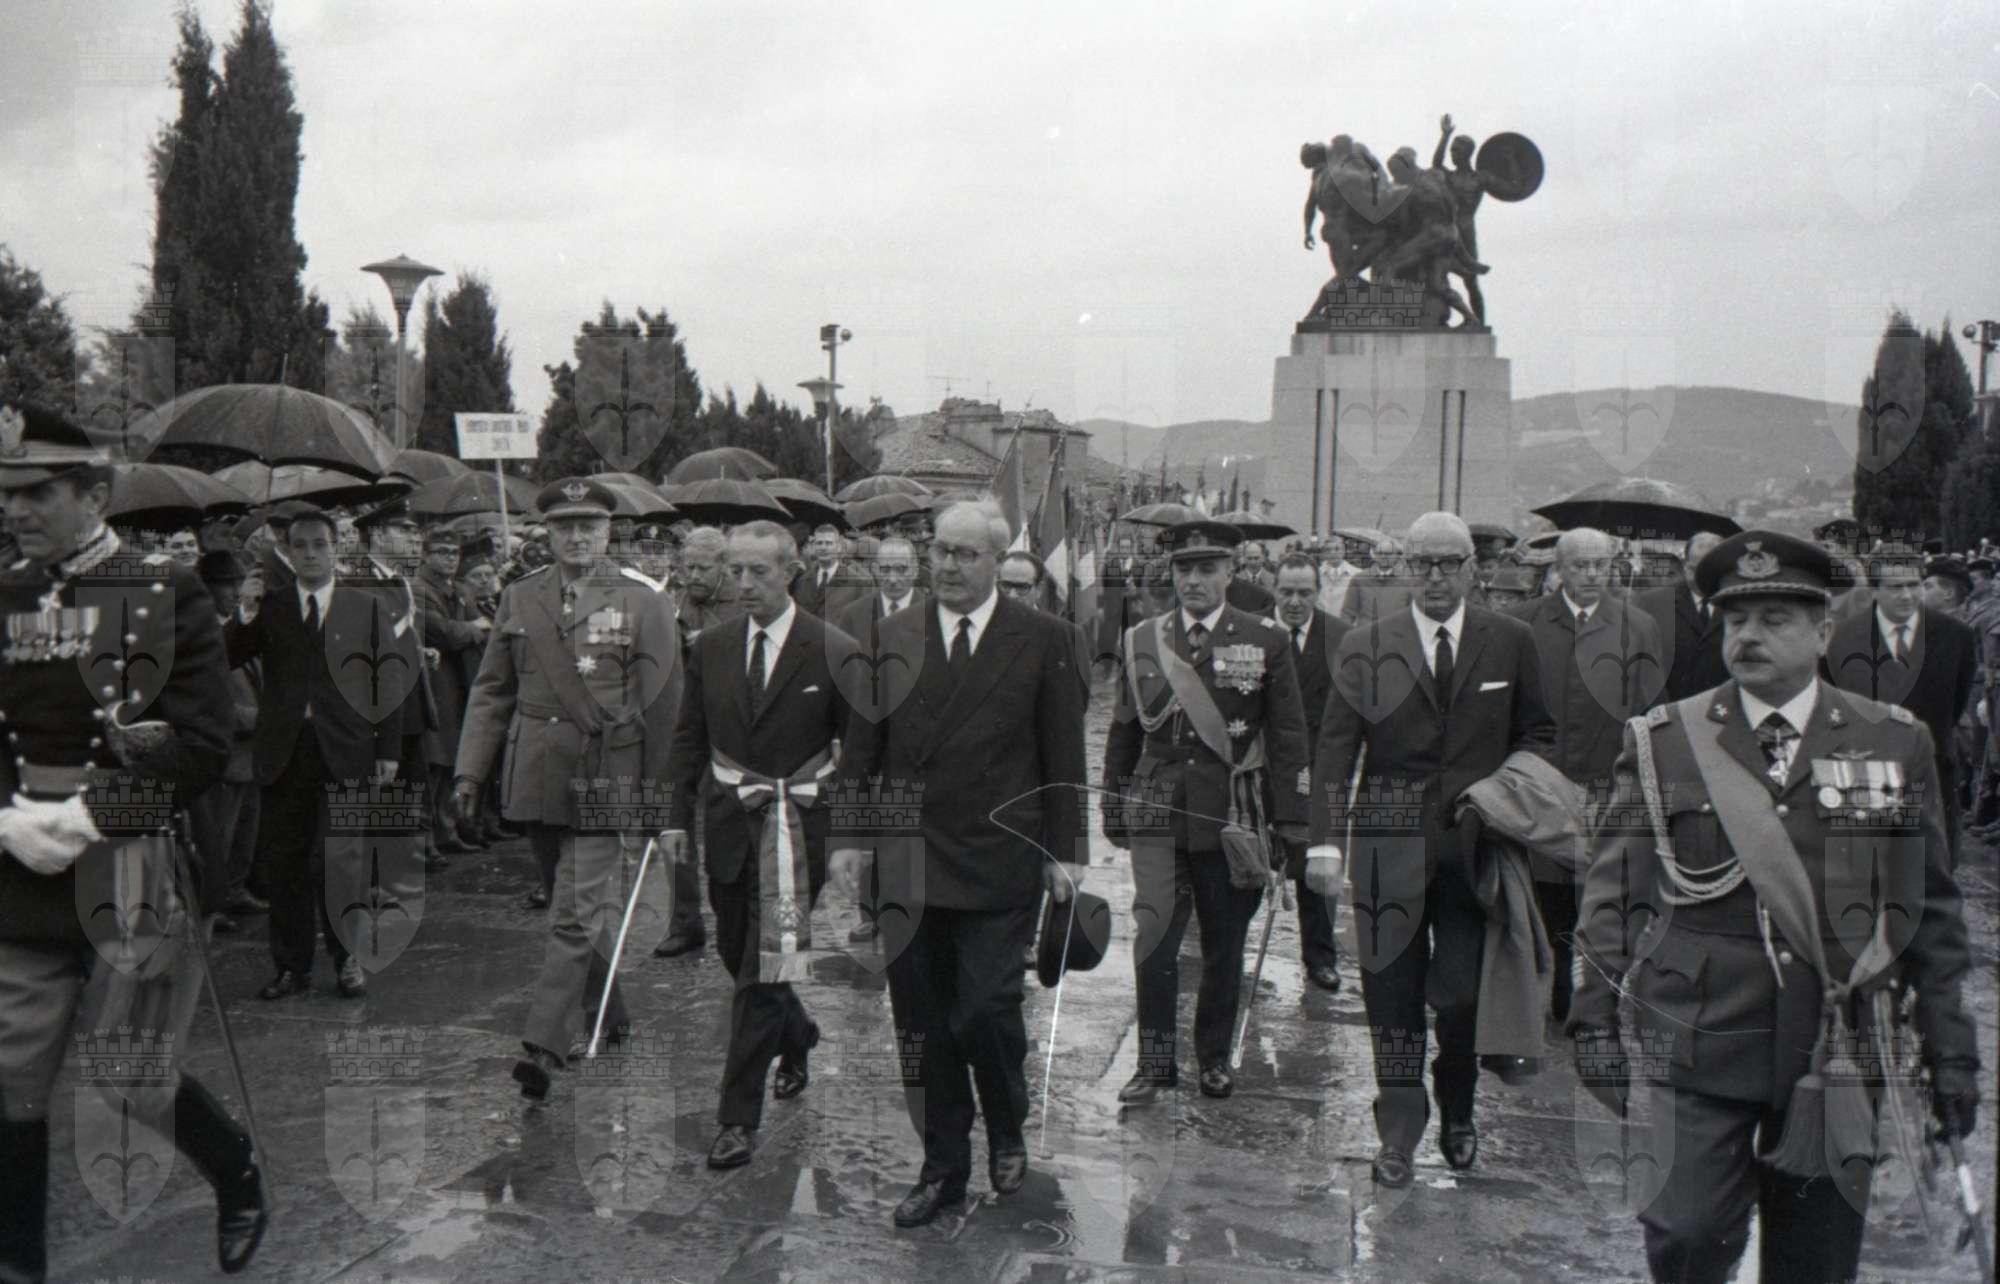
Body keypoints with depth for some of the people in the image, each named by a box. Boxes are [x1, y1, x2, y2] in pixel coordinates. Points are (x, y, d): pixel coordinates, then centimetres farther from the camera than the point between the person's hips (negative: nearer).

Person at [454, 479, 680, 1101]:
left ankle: (545, 1046, -6)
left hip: (605, 783, -4)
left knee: (578, 915, -8)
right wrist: (470, 769, 4)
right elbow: (491, 691, 13)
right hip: (538, 782, 4)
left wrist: (657, 794, -2)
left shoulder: (644, 605, 0)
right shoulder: (519, 599, 10)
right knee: (591, 908, 16)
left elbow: (664, 706, 0)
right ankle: (615, 1021, 33)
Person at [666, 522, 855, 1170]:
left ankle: (739, 1118, 2)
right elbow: (689, 739, 12)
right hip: (729, 823, 5)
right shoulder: (710, 648, 6)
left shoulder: (833, 651, -7)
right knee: (737, 954, 17)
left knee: (763, 971, -7)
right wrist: (678, 817, 6)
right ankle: (798, 1033, 46)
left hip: (796, 822, -5)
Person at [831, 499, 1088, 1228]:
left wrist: (1064, 851, -1)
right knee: (921, 1025, 7)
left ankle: (1007, 1133, 24)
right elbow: (860, 750, 9)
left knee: (985, 1011, -5)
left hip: (1000, 864, -3)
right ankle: (943, 1168, 22)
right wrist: (848, 838, 3)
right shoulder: (891, 638, 7)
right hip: (908, 864, 3)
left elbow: (1063, 756, 2)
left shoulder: (1043, 640, 1)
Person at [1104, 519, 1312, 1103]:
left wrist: (1290, 823, -2)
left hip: (1232, 817, 0)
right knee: (1154, 940, -6)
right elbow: (1123, 733, 14)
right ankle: (1155, 1063, 6)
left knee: (1225, 945, 8)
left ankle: (1215, 1057, 25)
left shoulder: (1266, 640, 2)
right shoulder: (1141, 640, 6)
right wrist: (1114, 811, 14)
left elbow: (1288, 737, 2)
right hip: (1157, 814, 1)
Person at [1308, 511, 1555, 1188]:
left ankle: (1457, 1112, 27)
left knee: (1463, 992, 0)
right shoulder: (1364, 645, 2)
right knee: (1392, 991, 3)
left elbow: (1538, 735, 13)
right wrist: (1325, 839, -10)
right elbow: (1335, 748, -1)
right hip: (1390, 844, 0)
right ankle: (1399, 1126, 18)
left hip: (1476, 844, 0)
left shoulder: (1511, 643, 5)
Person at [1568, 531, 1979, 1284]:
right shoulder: (1663, 742, 0)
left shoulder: (1896, 746, 5)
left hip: (1835, 1049, 2)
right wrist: (1597, 1021, -2)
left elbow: (1932, 907, 9)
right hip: (1696, 1044, -1)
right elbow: (1614, 892, 2)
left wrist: (1950, 1048, 7)